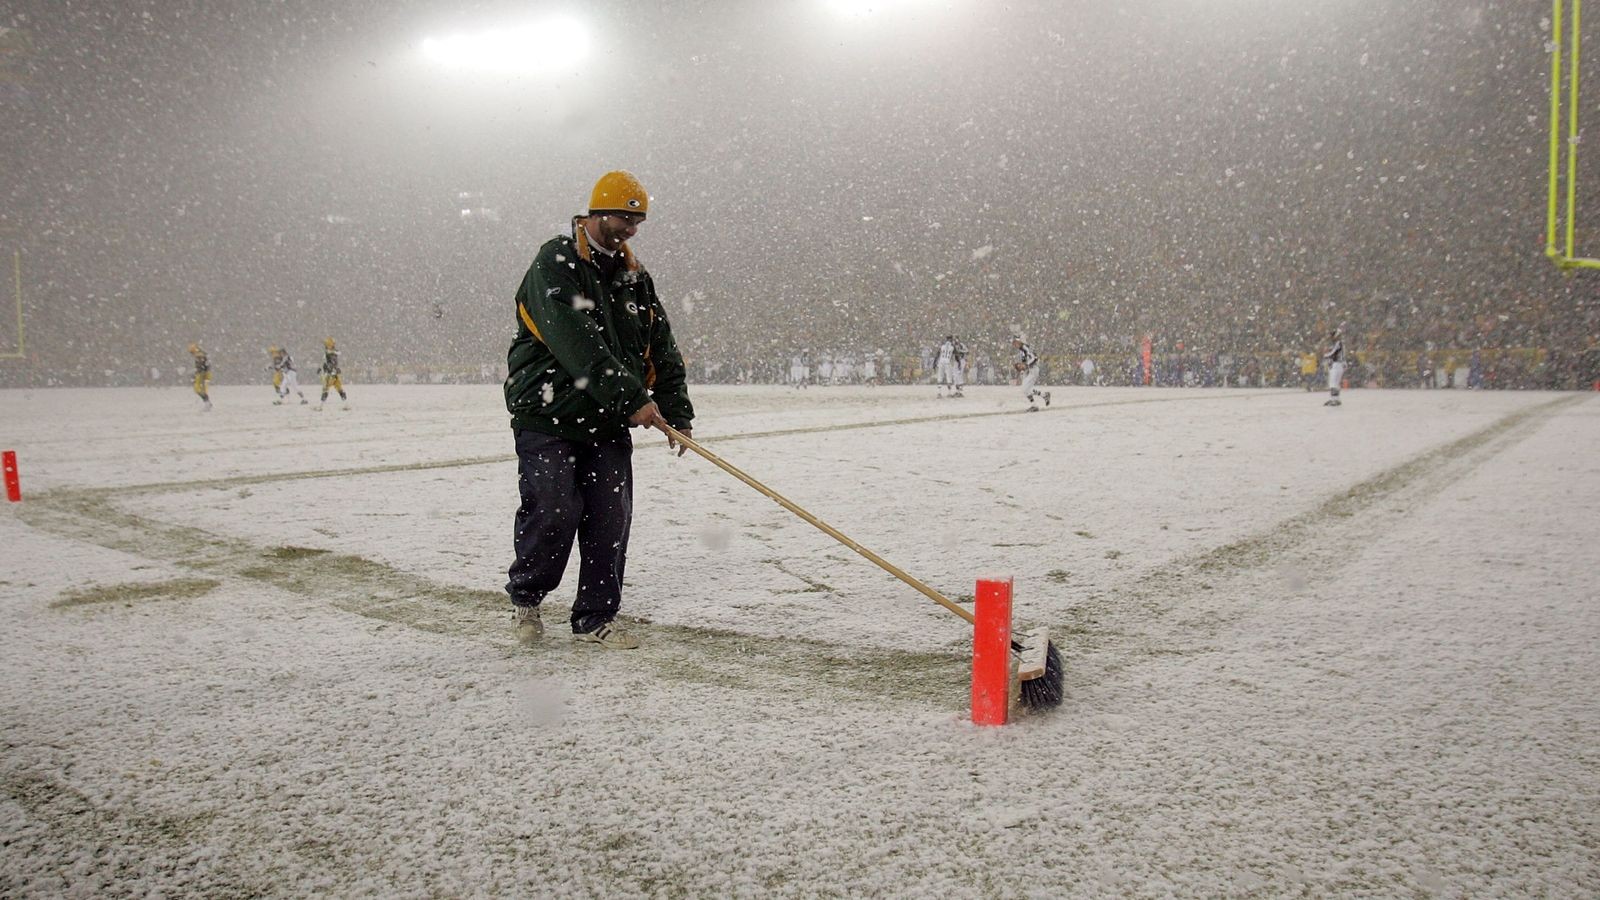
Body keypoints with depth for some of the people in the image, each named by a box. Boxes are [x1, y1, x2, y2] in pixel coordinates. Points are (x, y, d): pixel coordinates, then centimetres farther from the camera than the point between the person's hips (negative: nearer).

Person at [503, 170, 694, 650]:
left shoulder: (634, 276, 13)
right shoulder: (555, 265, -9)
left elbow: (662, 349, 13)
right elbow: (577, 346, -22)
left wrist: (676, 414, 4)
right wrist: (632, 398, -24)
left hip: (608, 422, 6)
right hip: (548, 415, -6)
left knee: (611, 517, 1)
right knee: (555, 511, -9)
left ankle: (596, 617, 14)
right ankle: (525, 596, 18)